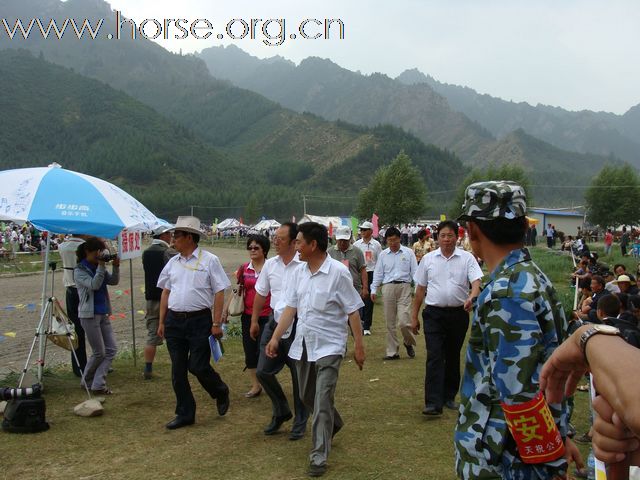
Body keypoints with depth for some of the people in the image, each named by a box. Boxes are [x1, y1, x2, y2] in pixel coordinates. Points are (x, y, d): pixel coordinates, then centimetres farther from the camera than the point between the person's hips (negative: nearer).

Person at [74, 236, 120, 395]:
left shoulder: (98, 267, 12)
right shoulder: (79, 270, -8)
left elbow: (113, 281, 4)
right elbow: (94, 285, -22)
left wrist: (116, 267, -10)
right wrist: (100, 266, -22)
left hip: (103, 314, 7)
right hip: (89, 315, -7)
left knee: (111, 349, 2)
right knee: (99, 352, -2)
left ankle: (98, 384, 7)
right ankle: (87, 381, 20)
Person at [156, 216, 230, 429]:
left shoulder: (209, 260, -6)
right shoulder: (173, 263, 10)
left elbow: (219, 293, -7)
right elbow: (166, 292, 15)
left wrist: (216, 324, -12)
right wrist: (162, 322, 12)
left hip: (199, 320, -5)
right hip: (174, 321, 5)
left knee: (198, 366, -6)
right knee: (178, 371, 8)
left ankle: (221, 393, 25)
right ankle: (185, 414, 22)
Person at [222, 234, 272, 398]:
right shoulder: (244, 269, 5)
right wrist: (226, 309, 10)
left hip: (266, 316, -5)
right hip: (248, 315, 5)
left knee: (263, 351, -1)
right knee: (249, 351, 9)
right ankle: (255, 385, 21)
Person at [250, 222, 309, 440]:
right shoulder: (270, 264, 6)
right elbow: (261, 294, 17)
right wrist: (254, 320, 20)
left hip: (297, 325, -6)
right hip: (275, 323, 6)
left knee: (299, 377, 6)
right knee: (263, 371, 8)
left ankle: (300, 423, 24)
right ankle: (281, 411, 31)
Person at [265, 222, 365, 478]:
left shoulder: (338, 272, -14)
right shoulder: (298, 272, 3)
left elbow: (353, 311, -11)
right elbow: (290, 308, 7)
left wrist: (359, 345, -11)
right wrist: (275, 337, 3)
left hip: (329, 346, -6)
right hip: (303, 344, 7)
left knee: (322, 403, -7)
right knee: (307, 397, 19)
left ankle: (319, 457, 5)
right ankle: (333, 424, 47)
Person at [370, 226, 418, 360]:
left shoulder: (408, 252, 5)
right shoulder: (383, 255, 11)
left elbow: (414, 271, 4)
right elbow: (378, 273, 13)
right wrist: (374, 289, 5)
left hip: (404, 287, -2)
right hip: (388, 287, 3)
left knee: (404, 321, -11)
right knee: (390, 323, 6)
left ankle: (409, 343, 19)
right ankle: (392, 352, 16)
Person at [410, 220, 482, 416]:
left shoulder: (467, 258, 0)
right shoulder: (428, 259, 5)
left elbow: (476, 282, -12)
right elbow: (420, 289, 9)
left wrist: (471, 297, -34)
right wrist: (414, 316, 9)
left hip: (458, 313, 0)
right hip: (434, 314, 0)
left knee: (453, 357, 12)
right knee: (434, 357, -9)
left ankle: (449, 397, 26)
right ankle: (433, 403, -12)